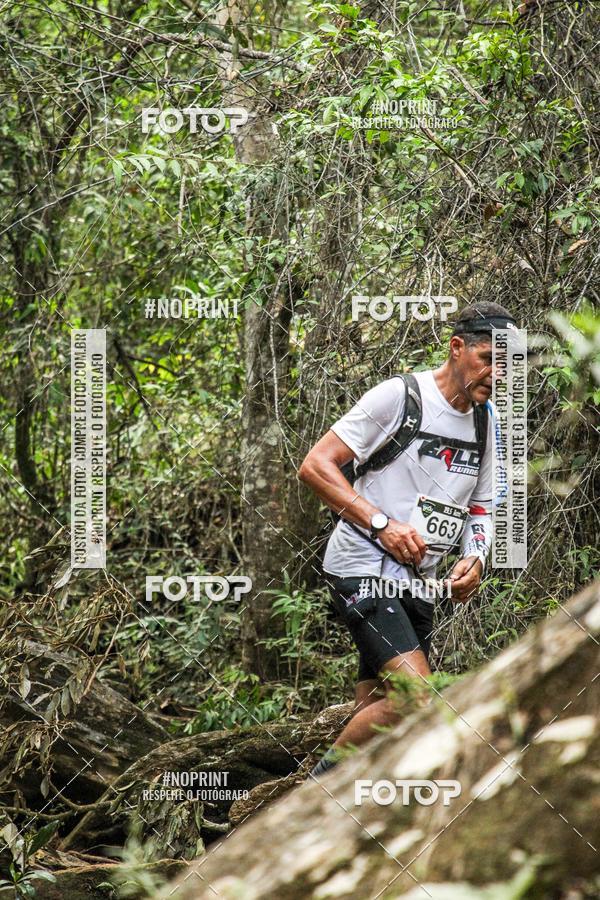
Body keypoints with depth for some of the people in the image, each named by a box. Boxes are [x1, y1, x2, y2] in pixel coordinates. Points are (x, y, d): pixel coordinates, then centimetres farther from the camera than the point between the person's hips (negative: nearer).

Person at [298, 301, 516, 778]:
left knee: (376, 714, 6)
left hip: (418, 582, 8)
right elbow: (315, 466, -13)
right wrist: (382, 523, -21)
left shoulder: (485, 422, 11)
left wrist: (475, 559, -2)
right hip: (364, 570, -8)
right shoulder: (400, 397, -11)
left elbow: (481, 508, 20)